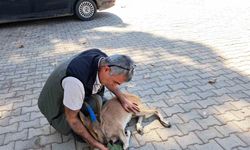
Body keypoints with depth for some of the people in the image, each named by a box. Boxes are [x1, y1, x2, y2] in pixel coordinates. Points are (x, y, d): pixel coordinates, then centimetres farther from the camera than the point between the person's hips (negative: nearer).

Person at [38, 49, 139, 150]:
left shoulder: (104, 60, -20)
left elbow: (108, 81, 5)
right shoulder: (76, 82, -43)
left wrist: (123, 99, 0)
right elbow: (72, 119, -28)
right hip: (56, 107, -8)